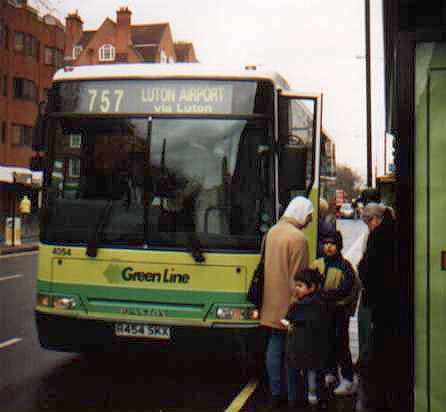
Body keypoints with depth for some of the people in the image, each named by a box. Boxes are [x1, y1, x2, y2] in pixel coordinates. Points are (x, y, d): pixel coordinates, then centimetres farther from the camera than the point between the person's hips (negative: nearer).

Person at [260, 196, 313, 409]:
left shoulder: (271, 232, 9)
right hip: (289, 304, -7)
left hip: (271, 304, 7)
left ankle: (274, 395, 18)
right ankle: (293, 397, 10)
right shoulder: (298, 238, -16)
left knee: (274, 348, 11)